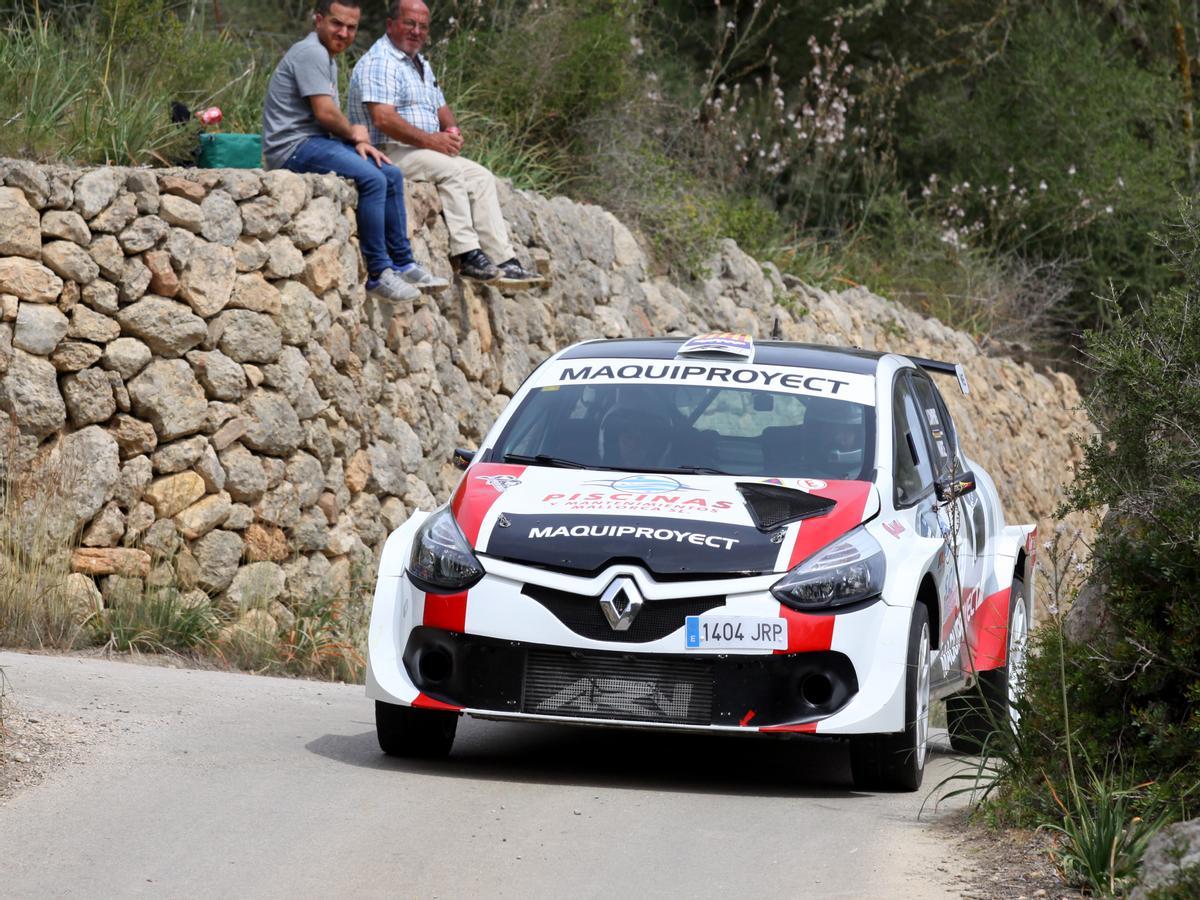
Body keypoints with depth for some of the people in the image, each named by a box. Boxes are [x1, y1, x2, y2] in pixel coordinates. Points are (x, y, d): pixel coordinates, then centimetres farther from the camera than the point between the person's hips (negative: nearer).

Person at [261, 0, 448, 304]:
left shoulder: (327, 57, 22)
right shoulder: (311, 53, -13)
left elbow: (334, 119, 21)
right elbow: (325, 113, -19)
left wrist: (358, 141, 2)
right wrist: (354, 133, -1)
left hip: (317, 143, 11)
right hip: (294, 146, -11)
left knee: (391, 175, 8)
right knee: (372, 179, -25)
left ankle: (403, 264, 11)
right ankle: (378, 274, -22)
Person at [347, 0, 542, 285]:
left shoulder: (420, 64, 21)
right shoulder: (379, 62, -12)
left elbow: (441, 109, 27)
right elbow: (383, 119, -24)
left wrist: (452, 131, 2)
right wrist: (431, 140, -22)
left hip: (427, 152, 10)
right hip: (390, 152, -10)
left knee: (481, 177, -3)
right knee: (451, 171, -28)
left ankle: (502, 262, -10)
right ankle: (467, 256, -31)